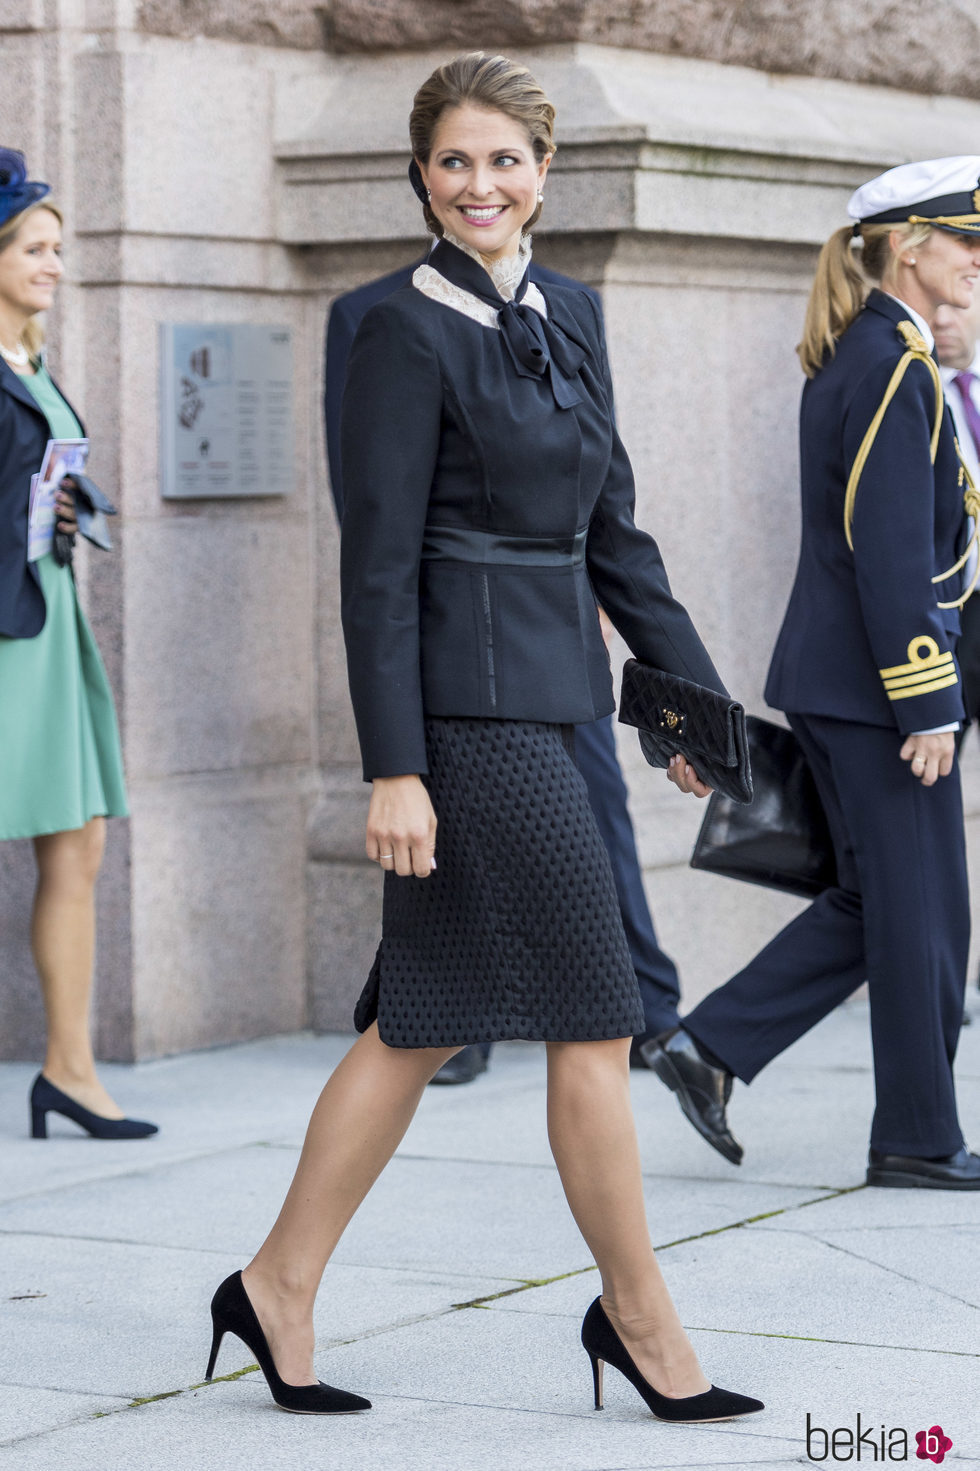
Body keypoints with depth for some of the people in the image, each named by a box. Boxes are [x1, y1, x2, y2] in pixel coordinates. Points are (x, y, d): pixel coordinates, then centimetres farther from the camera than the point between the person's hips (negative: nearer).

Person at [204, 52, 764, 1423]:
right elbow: (378, 565, -13)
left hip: (554, 692, 8)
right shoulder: (408, 334, -10)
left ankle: (280, 1287, 20)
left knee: (424, 1022, 11)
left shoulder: (569, 319, 13)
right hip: (472, 704, -8)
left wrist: (694, 691, 15)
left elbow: (613, 530, 18)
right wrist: (393, 768, -17)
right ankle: (641, 1319, 11)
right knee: (594, 1017, -2)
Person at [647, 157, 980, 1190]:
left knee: (872, 901, 16)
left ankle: (710, 1048, 14)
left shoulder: (848, 361, 14)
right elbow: (893, 553, -21)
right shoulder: (894, 368, -16)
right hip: (875, 686, -10)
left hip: (830, 679, 10)